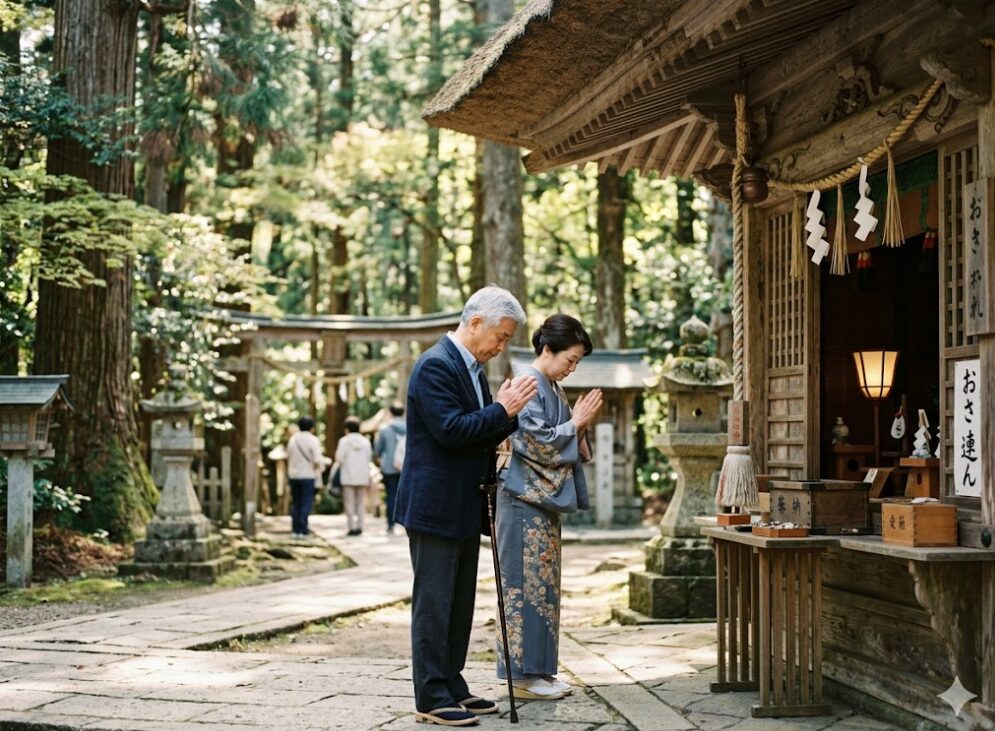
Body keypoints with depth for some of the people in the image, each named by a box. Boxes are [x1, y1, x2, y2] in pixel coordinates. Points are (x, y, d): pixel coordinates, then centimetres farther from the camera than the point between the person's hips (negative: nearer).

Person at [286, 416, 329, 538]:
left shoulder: (292, 439, 6)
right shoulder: (313, 440, -9)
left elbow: (288, 456, 10)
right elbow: (317, 461, -15)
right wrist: (326, 461, 5)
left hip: (293, 474, 5)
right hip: (308, 475, -5)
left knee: (296, 503, 11)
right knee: (307, 503, -1)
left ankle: (295, 530, 10)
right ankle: (302, 530, -5)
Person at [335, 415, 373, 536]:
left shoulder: (344, 441, -7)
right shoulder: (365, 441, 4)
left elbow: (339, 459, -11)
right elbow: (369, 457, 6)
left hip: (348, 477, -3)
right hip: (363, 476, 4)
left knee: (349, 502, 0)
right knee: (361, 502, 9)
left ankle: (352, 527, -6)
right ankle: (359, 526, 5)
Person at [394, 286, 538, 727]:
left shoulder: (472, 368, 15)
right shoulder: (436, 366, -15)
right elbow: (451, 429, -24)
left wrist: (509, 413, 2)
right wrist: (502, 410, -17)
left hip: (464, 508, 10)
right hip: (435, 506, -10)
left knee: (460, 604, 14)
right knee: (434, 604, -5)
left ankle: (452, 687, 22)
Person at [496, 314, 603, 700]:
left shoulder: (551, 388, 15)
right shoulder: (527, 383, -13)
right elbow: (534, 442, -19)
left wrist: (581, 424, 2)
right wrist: (576, 423, -11)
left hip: (545, 498, 10)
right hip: (525, 498, -10)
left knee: (543, 583, 11)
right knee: (527, 582, -6)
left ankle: (538, 669, 16)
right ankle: (523, 673, -1)